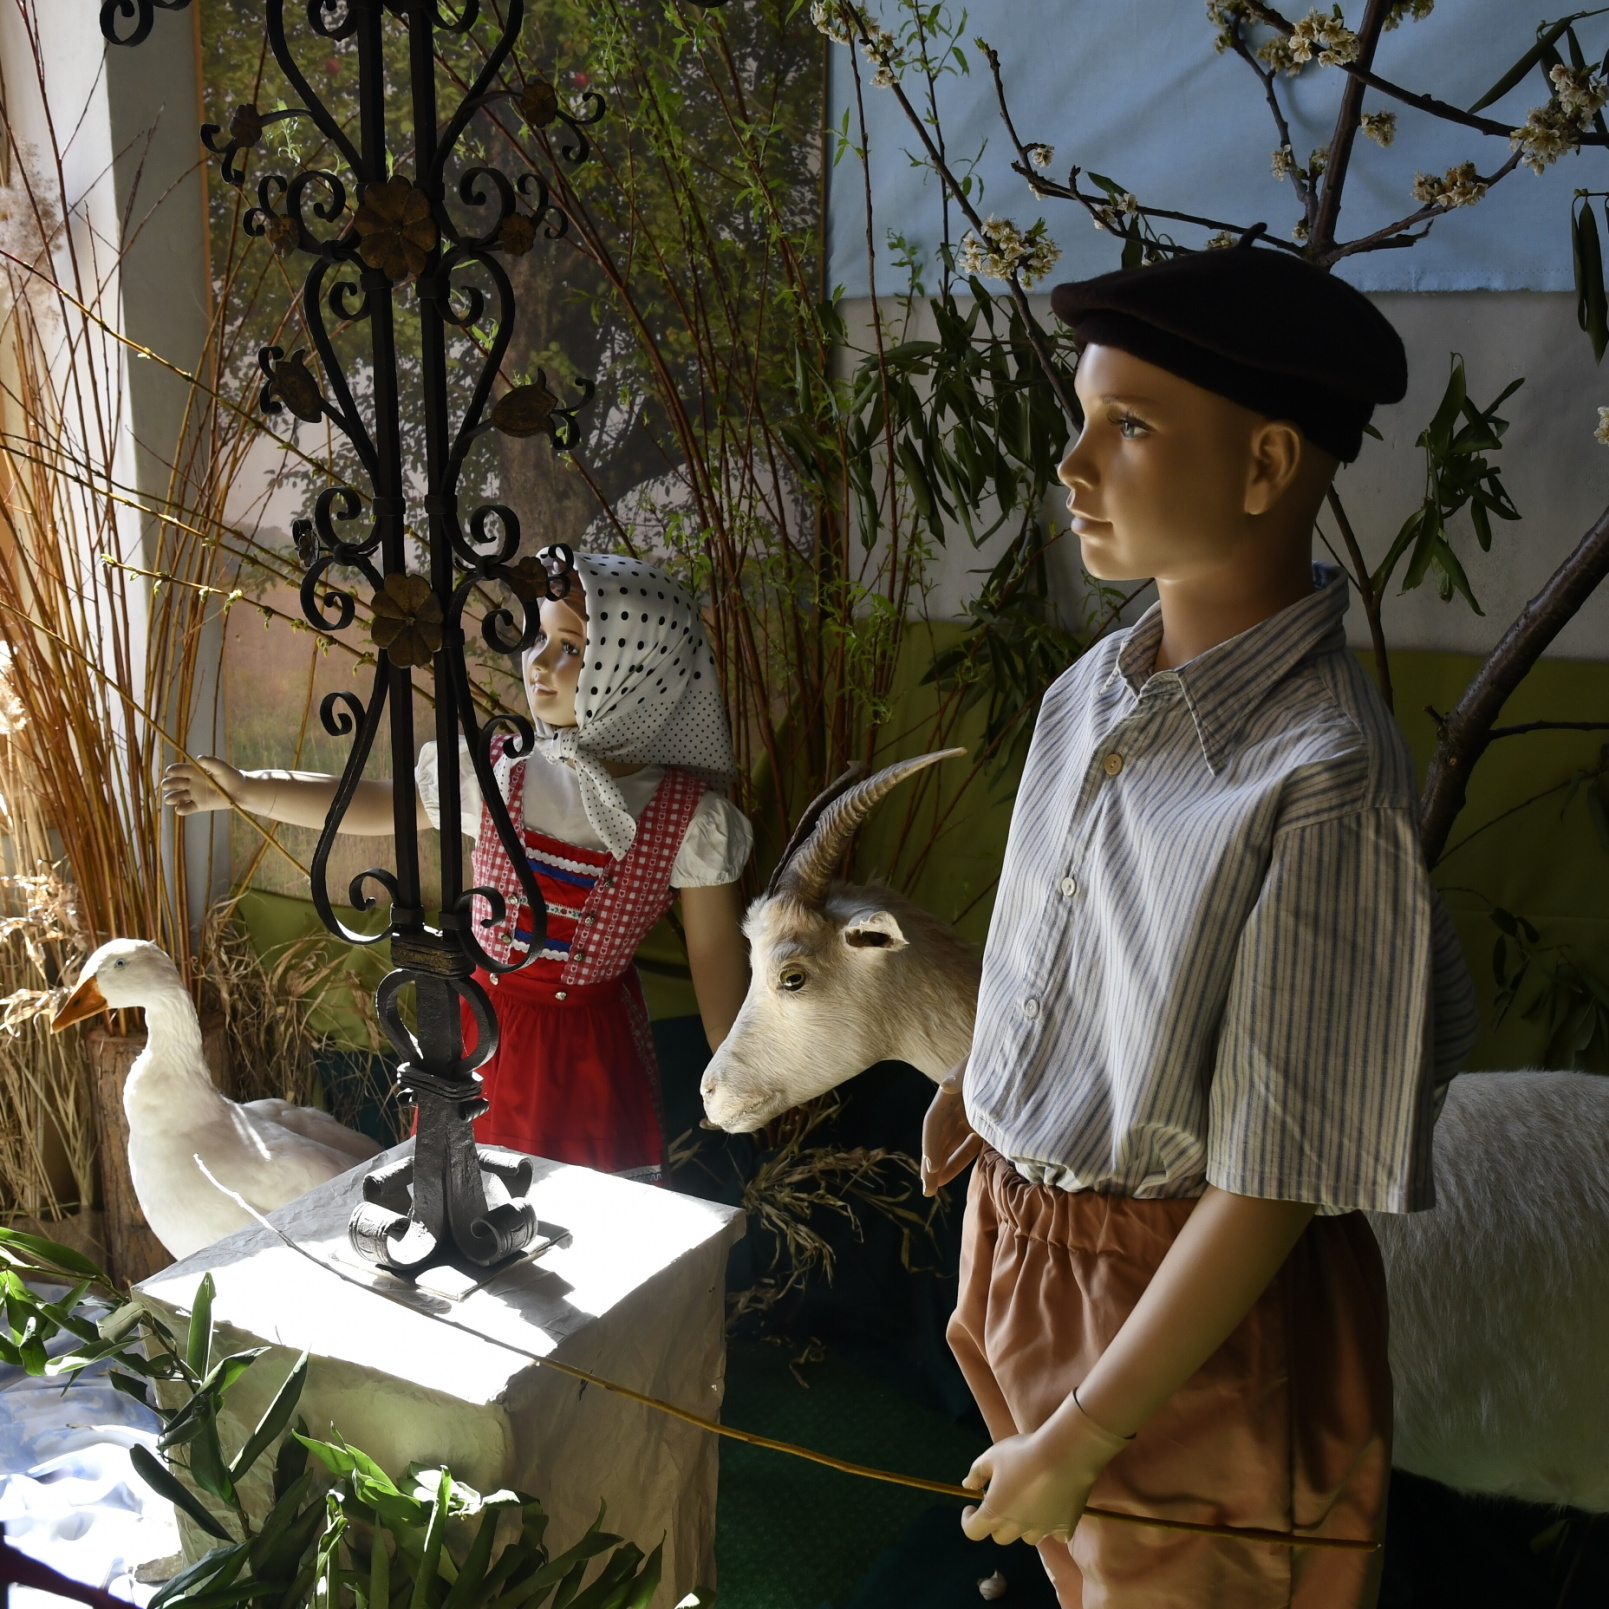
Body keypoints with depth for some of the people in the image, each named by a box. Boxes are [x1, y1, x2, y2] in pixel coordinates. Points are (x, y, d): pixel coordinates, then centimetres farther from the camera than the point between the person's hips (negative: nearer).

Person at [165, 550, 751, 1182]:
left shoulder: (688, 821, -14)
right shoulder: (494, 774, -6)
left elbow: (717, 960, -7)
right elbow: (372, 806, 7)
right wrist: (246, 788, 0)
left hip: (590, 1055, -2)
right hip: (481, 1028, 3)